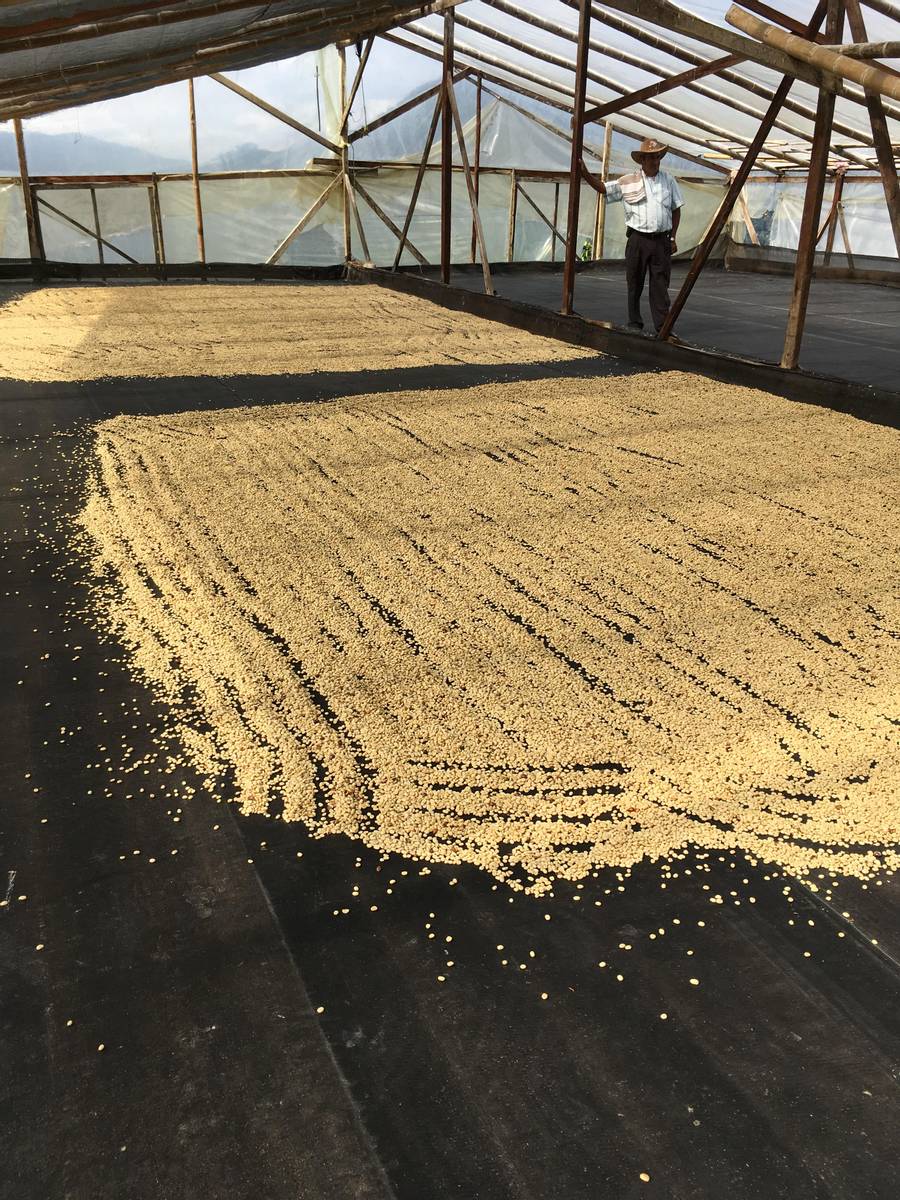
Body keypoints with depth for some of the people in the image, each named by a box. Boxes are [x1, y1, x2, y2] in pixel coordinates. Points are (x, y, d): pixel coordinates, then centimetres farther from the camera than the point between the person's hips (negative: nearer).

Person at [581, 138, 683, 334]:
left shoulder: (669, 180, 8)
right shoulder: (628, 182, 2)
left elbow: (676, 210, 12)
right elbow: (603, 189, 2)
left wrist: (673, 238, 7)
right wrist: (585, 173, -11)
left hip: (661, 240, 1)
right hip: (637, 239, -1)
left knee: (660, 285, 0)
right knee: (635, 284, 5)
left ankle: (663, 326, 2)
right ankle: (634, 324, 16)